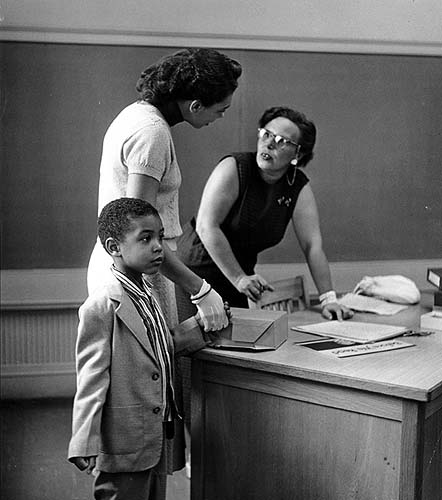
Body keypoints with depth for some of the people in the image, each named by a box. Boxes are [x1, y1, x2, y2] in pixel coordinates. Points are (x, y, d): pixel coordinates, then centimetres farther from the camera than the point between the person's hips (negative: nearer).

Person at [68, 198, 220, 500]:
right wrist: (86, 447, -18)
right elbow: (90, 380, -19)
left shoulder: (147, 295, 7)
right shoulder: (101, 307, -20)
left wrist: (202, 328, 9)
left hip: (157, 438, 9)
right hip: (123, 446, -8)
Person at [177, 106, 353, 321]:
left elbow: (312, 246, -8)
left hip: (242, 274, 4)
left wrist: (328, 299, -16)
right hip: (197, 268, -4)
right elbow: (206, 226, -23)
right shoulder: (233, 168, -17)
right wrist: (239, 279, -26)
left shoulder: (299, 188, -5)